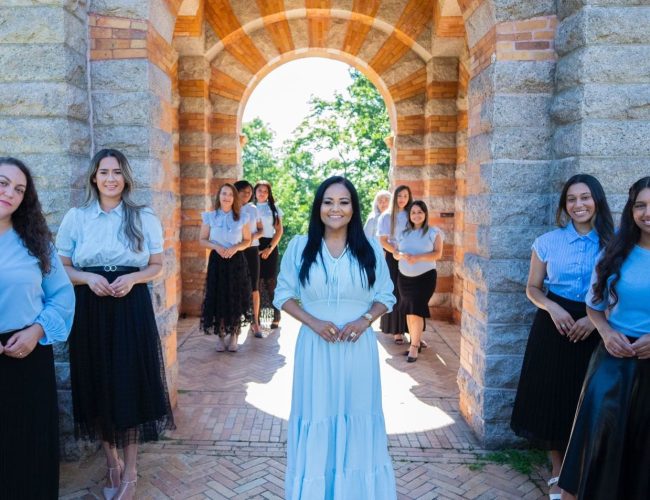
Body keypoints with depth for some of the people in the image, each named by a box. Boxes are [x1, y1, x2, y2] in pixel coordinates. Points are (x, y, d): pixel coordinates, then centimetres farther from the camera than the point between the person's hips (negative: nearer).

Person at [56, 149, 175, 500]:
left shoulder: (145, 218, 2)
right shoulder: (75, 218, 3)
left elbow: (157, 266, 5)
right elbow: (61, 268, 6)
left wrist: (133, 278, -14)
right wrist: (88, 278, -13)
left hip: (132, 308, -1)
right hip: (90, 310, 1)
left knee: (131, 383, 1)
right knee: (98, 383, 8)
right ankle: (112, 463, 29)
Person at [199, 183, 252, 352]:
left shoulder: (242, 218, 2)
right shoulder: (210, 217, 1)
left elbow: (247, 241, 6)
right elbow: (202, 240, 5)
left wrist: (236, 247, -13)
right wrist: (216, 246, -14)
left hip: (236, 262, 0)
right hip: (217, 261, 0)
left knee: (236, 298, 0)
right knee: (218, 298, 0)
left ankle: (233, 337, 13)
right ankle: (220, 337, 12)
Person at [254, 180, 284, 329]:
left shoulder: (274, 208, 7)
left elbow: (279, 231, 3)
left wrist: (270, 248, -8)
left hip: (269, 246, -1)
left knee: (271, 280, -2)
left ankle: (276, 316, 2)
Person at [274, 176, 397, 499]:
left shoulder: (370, 249, 2)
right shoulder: (299, 246, -2)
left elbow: (386, 296, 7)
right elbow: (283, 295, 2)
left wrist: (364, 320, -11)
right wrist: (314, 322, -12)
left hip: (358, 346, 1)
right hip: (315, 346, -1)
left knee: (357, 418, 11)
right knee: (317, 417, 8)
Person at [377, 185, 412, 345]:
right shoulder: (386, 217, 1)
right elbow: (383, 241, -3)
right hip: (393, 258, -2)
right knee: (396, 293, -1)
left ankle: (411, 329, 6)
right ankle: (397, 330, 4)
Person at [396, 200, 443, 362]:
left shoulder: (433, 232, 0)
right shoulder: (404, 233, 10)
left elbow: (438, 253, -9)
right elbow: (395, 253, 9)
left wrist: (417, 258, -21)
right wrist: (403, 256, -15)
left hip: (425, 277, -4)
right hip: (404, 277, 4)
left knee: (417, 311, -10)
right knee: (408, 311, 6)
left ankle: (414, 347, -2)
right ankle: (416, 343, 18)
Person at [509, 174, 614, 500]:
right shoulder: (548, 242, -1)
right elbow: (533, 288, 4)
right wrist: (552, 307, -15)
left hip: (594, 329, 0)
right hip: (554, 326, 0)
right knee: (552, 397, 6)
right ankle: (558, 473, 25)